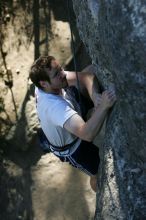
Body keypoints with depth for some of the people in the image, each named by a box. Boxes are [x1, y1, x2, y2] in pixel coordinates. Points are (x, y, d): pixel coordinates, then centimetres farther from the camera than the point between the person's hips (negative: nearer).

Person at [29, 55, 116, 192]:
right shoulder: (55, 107, -48)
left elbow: (86, 76, -27)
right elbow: (87, 134, -59)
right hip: (71, 150, -7)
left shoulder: (43, 86, -24)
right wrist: (104, 106, -66)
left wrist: (94, 95, -46)